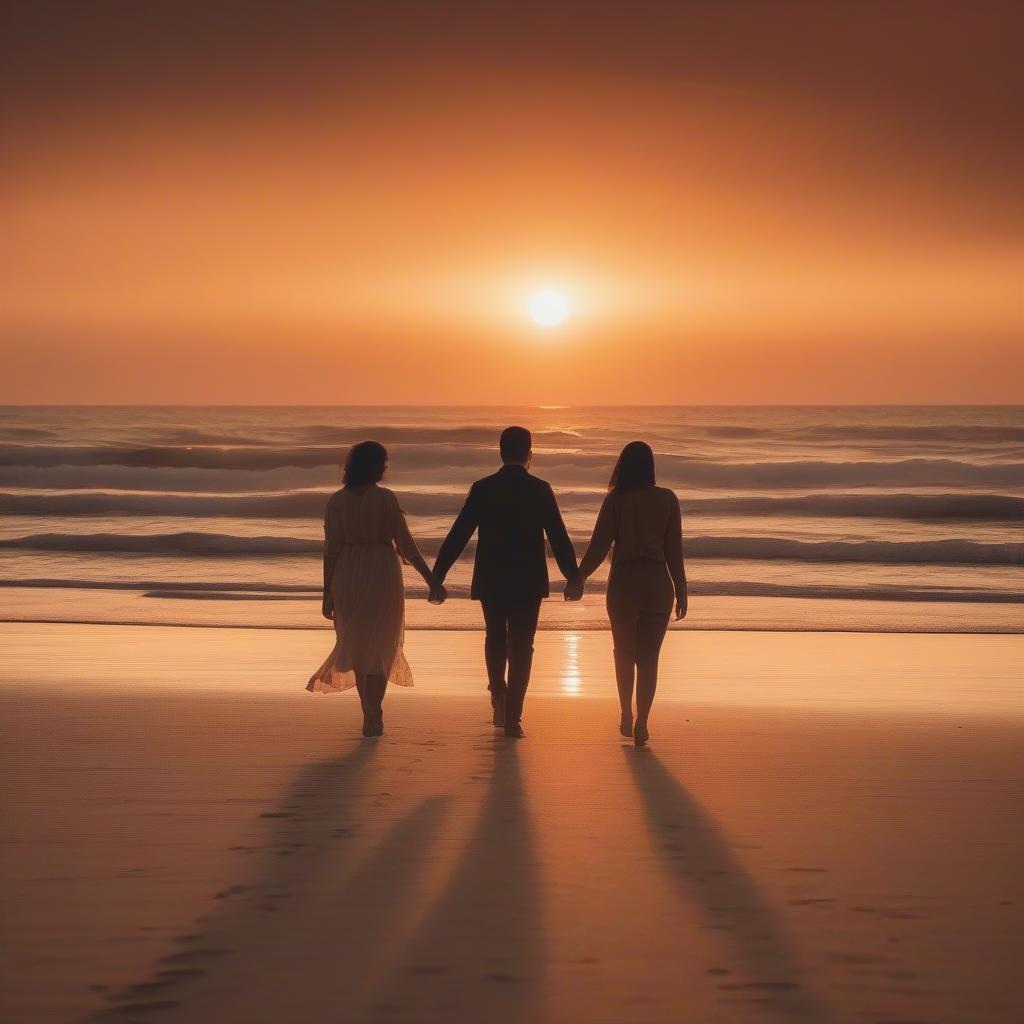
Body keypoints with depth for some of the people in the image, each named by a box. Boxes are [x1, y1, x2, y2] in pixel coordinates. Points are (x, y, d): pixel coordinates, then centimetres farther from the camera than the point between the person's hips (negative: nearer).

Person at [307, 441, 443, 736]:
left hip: (348, 578, 2)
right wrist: (431, 581, -5)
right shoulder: (386, 499, -10)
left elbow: (331, 549, -3)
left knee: (358, 645, 17)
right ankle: (372, 718, 2)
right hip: (382, 577, -2)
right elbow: (406, 545, -10)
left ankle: (372, 713, 23)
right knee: (380, 646, 9)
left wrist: (328, 593, 3)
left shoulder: (337, 501, -3)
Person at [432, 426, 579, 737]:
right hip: (528, 582, -1)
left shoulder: (482, 489, -4)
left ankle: (499, 695, 13)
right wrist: (574, 578, 4)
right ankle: (513, 716, 1)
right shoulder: (540, 490, -6)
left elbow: (457, 536, -4)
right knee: (521, 646, 5)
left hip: (490, 581, 1)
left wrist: (437, 577, 0)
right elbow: (559, 539, -5)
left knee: (495, 638, 23)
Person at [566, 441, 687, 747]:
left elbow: (599, 546, -5)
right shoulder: (668, 499, 0)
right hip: (658, 584, 0)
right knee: (649, 658, 3)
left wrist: (578, 580, 4)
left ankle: (627, 717, 21)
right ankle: (641, 725, -3)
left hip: (623, 584, 0)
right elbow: (674, 549, 1)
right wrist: (681, 590, 7)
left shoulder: (615, 500, -4)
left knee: (624, 653, 19)